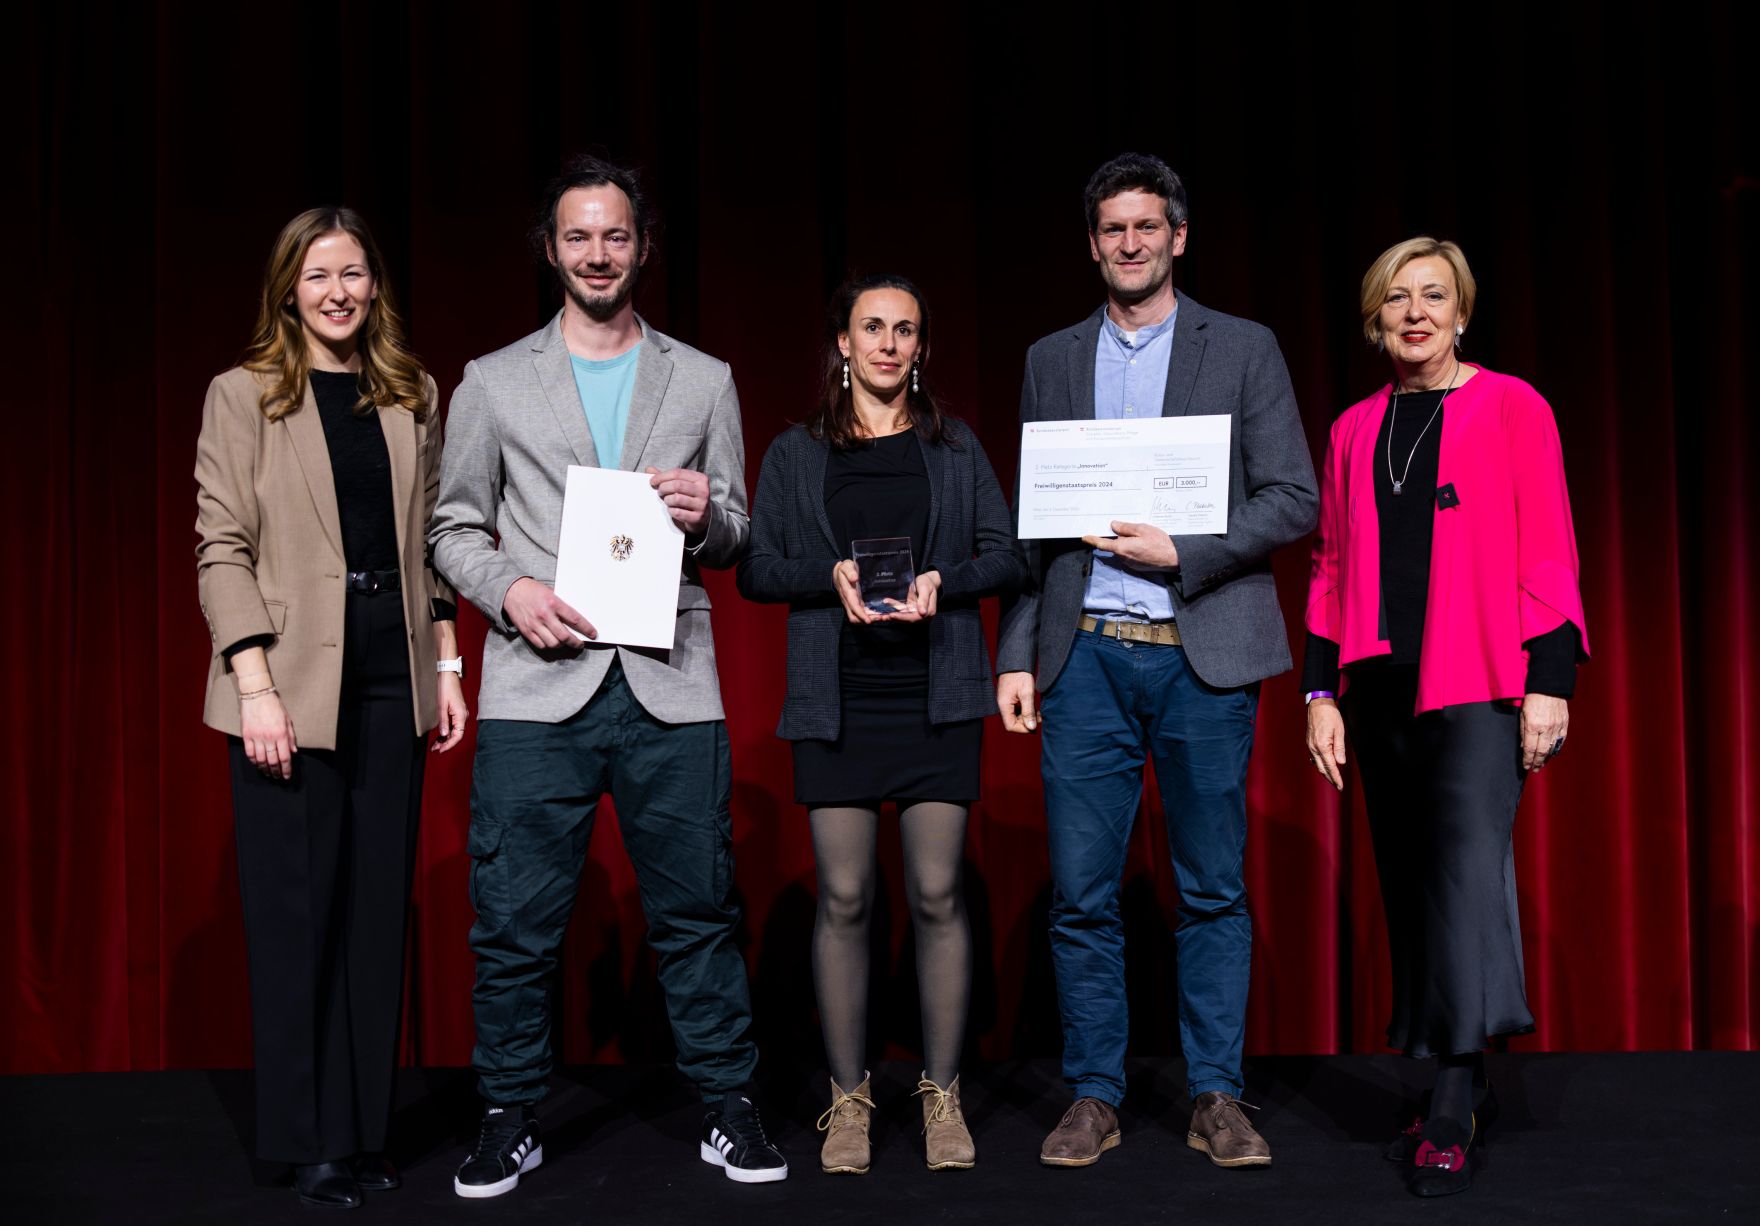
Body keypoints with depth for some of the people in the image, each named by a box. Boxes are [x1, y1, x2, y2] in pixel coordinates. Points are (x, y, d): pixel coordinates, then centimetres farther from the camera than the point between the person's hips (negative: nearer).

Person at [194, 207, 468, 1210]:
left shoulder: (414, 397, 12)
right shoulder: (244, 395, 1)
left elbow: (434, 539, 13)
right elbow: (222, 547, -5)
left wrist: (447, 663, 6)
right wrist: (255, 684, -14)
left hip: (393, 680, 4)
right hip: (292, 685, -3)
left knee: (381, 908, 7)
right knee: (296, 912, 2)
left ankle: (367, 1128, 18)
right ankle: (310, 1139, 13)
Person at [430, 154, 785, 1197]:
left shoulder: (705, 381, 13)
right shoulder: (494, 382, 11)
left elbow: (736, 541, 15)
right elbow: (455, 529, 11)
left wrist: (708, 515, -7)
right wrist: (511, 589, -7)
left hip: (669, 685, 1)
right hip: (538, 689, 0)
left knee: (699, 911, 5)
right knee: (515, 921, 3)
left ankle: (728, 1108, 19)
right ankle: (512, 1121, 19)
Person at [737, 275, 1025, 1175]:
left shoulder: (955, 448, 12)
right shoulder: (795, 454, 10)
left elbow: (1006, 554, 8)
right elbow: (754, 569, 6)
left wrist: (944, 581, -10)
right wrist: (828, 578, -11)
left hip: (937, 697, 0)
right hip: (837, 702, 0)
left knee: (938, 894, -1)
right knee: (843, 899, 0)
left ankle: (942, 1093, 12)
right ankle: (847, 1098, 12)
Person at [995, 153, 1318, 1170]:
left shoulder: (1244, 350, 6)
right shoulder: (1052, 360, 13)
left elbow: (1293, 501, 0)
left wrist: (1181, 552, -12)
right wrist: (1017, 653, 5)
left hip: (1204, 655, -1)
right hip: (1084, 658, 2)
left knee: (1214, 892, 5)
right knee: (1082, 893, 3)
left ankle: (1217, 1099, 16)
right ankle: (1095, 1097, 15)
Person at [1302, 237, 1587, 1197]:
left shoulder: (1511, 408, 3)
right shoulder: (1354, 431, 14)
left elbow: (1547, 552, -2)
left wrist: (1549, 679, -9)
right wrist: (1320, 691, 8)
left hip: (1479, 685, -5)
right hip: (1380, 689, 5)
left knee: (1468, 867, -17)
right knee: (1408, 884, 6)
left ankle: (1450, 1112, -15)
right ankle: (1454, 1086, 17)